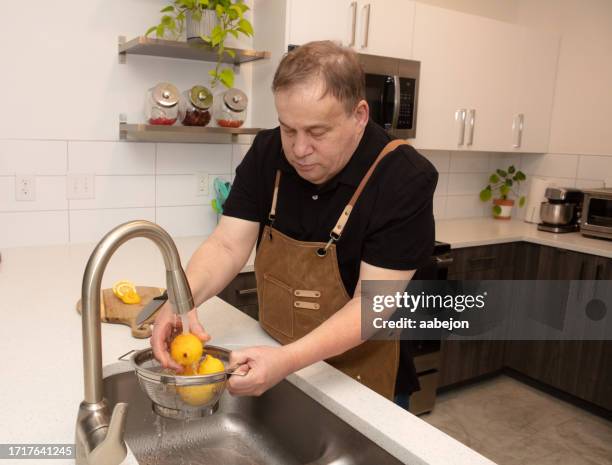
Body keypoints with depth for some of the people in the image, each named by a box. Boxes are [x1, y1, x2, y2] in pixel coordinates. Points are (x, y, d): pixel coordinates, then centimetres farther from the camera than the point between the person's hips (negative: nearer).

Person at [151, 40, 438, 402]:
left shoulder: (406, 180, -25)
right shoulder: (266, 154, -11)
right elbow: (227, 246, -12)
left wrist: (290, 360, -41)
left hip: (355, 369, -4)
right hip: (275, 352, 5)